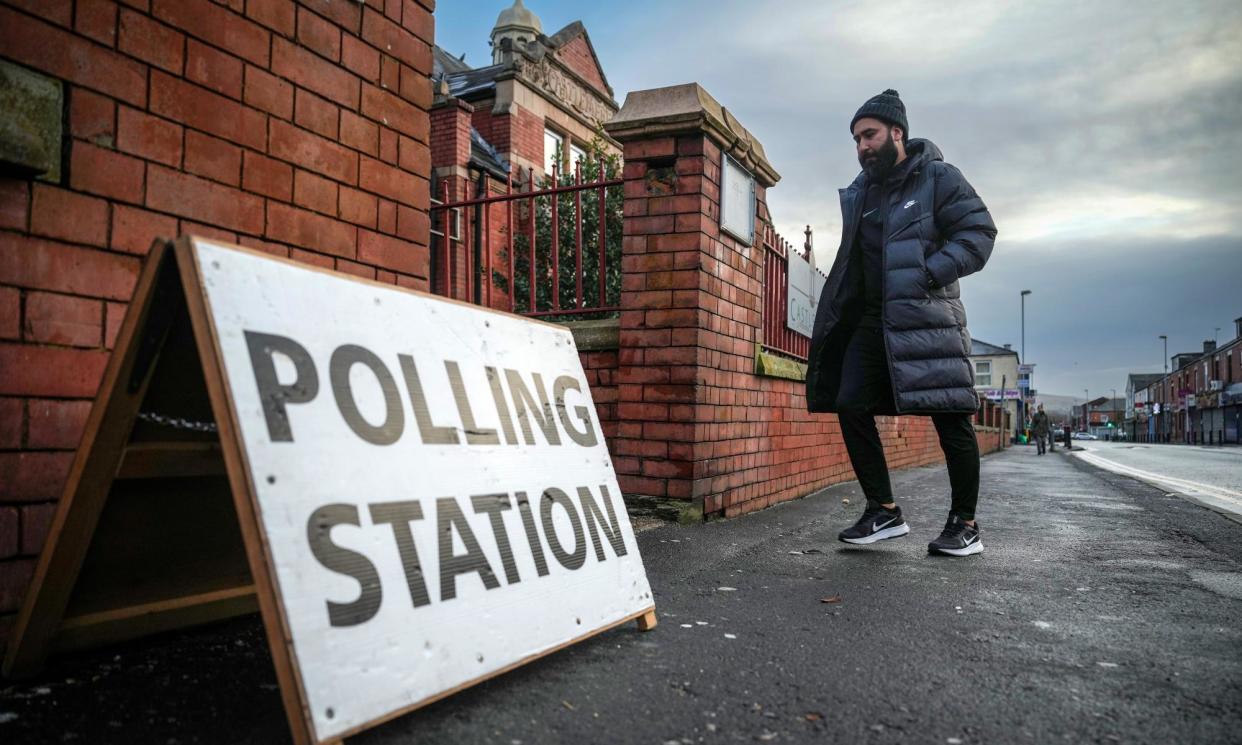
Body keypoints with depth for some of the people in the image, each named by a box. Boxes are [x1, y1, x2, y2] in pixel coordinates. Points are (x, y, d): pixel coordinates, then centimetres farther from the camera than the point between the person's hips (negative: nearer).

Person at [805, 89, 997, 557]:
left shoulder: (938, 177, -1)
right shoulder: (860, 191, 16)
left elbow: (979, 233, -9)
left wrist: (927, 274, -20)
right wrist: (843, 315, 15)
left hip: (926, 316, -5)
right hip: (872, 318, 6)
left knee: (950, 417, -2)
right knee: (850, 405, -5)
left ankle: (965, 523, 11)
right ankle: (884, 511, 4)